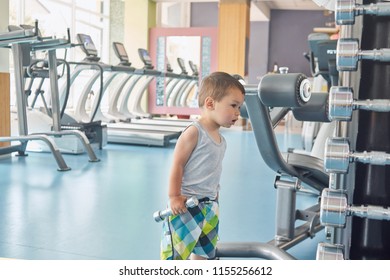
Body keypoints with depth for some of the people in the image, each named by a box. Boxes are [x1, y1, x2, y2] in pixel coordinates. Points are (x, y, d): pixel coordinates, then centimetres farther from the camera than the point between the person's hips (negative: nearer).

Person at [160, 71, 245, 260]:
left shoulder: (220, 139, 10)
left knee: (203, 251, 17)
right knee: (176, 251, -3)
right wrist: (174, 196, -18)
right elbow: (177, 165, -16)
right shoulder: (194, 132, -16)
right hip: (187, 205, -9)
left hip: (209, 206, 9)